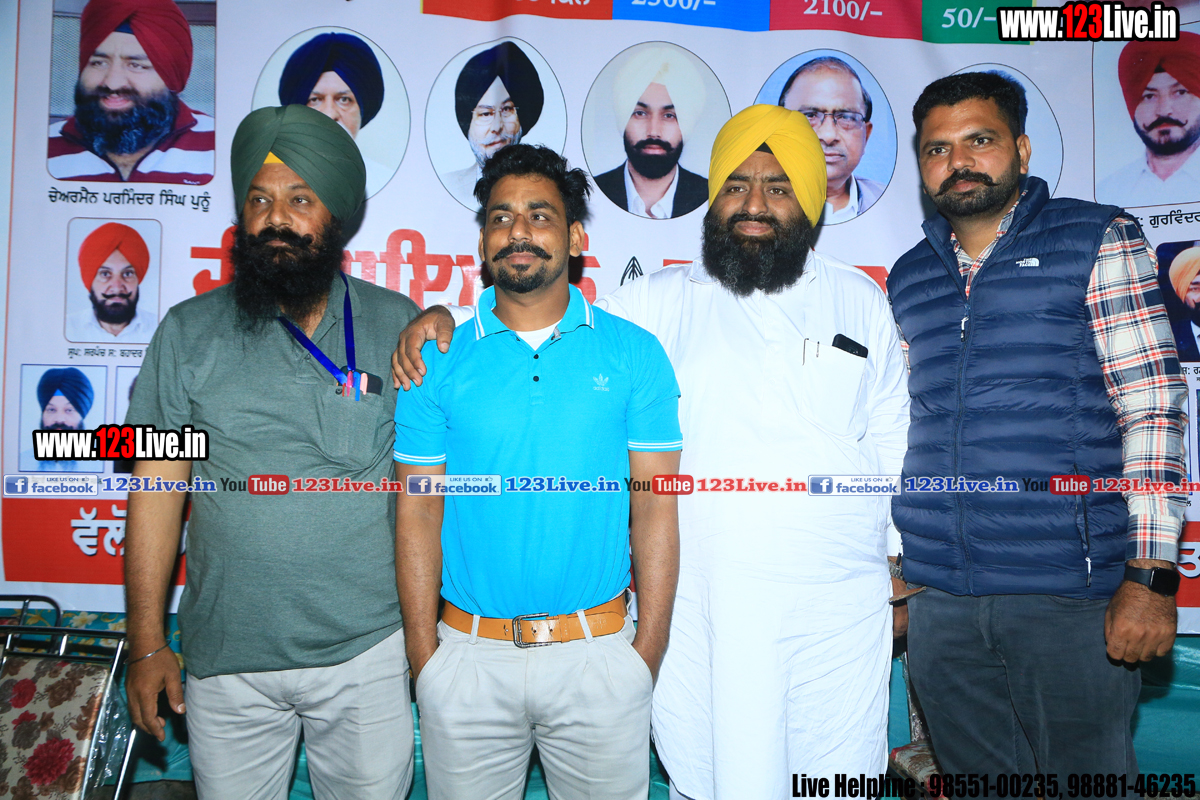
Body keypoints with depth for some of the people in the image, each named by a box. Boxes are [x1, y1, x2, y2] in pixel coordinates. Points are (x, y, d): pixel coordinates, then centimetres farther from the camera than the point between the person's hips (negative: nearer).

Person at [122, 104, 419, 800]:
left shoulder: (399, 327, -2)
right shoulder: (189, 332, -1)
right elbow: (158, 488, 0)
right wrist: (148, 644, -1)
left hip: (370, 651, 0)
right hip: (226, 662, 1)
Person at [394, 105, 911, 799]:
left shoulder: (861, 300, 10)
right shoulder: (663, 301, 4)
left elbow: (892, 439, 12)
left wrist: (904, 560, 11)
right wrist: (444, 318, -10)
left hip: (838, 603, 2)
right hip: (696, 605, -1)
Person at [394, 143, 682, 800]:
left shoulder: (634, 353, -2)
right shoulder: (436, 360, -1)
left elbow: (655, 508, -2)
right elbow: (419, 512, 0)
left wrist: (647, 655, -5)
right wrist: (424, 659, -3)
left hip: (600, 653, 0)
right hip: (468, 654, 1)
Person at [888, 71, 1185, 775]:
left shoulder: (1099, 241, 1)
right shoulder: (907, 280, 12)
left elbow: (1154, 409, -5)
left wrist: (1151, 575, -12)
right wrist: (891, 576, 12)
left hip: (1068, 594, -3)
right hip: (938, 601, 4)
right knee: (978, 777, 15)